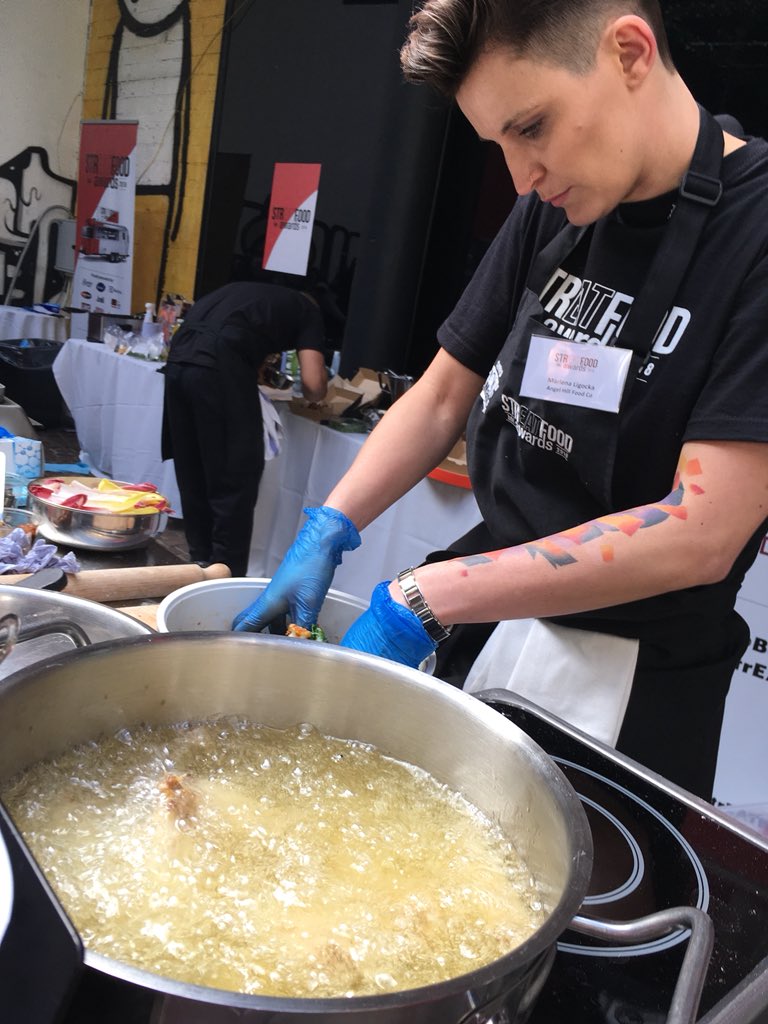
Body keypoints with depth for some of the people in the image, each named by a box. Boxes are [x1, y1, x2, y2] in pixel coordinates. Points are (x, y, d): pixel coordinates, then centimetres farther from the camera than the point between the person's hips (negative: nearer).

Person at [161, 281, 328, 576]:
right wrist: (310, 395, 29)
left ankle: (202, 565, 25)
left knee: (193, 479, 16)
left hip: (179, 360, 7)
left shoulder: (245, 290, 35)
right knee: (235, 484, 2)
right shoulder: (308, 311, 18)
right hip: (219, 368, -7)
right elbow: (313, 385, 6)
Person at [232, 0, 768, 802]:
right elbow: (444, 396, 7)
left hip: (629, 678, -5)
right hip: (486, 620, 6)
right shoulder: (549, 212, 2)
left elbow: (701, 535, -24)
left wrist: (424, 600, -23)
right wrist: (325, 535, -5)